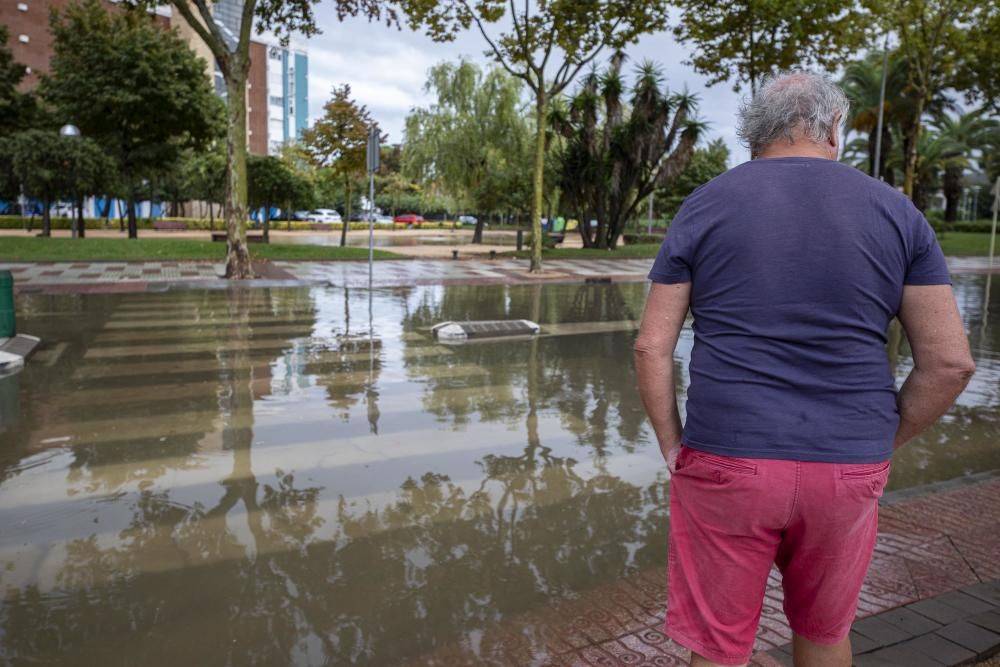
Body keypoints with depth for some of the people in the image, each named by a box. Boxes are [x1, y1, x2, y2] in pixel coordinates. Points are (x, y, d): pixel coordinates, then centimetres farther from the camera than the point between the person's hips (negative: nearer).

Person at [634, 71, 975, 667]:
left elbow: (652, 348, -5)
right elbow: (950, 361, 0)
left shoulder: (703, 207, -1)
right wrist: (883, 445, 10)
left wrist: (672, 446, 5)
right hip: (848, 468, 3)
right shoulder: (895, 211, 2)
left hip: (725, 462, -2)